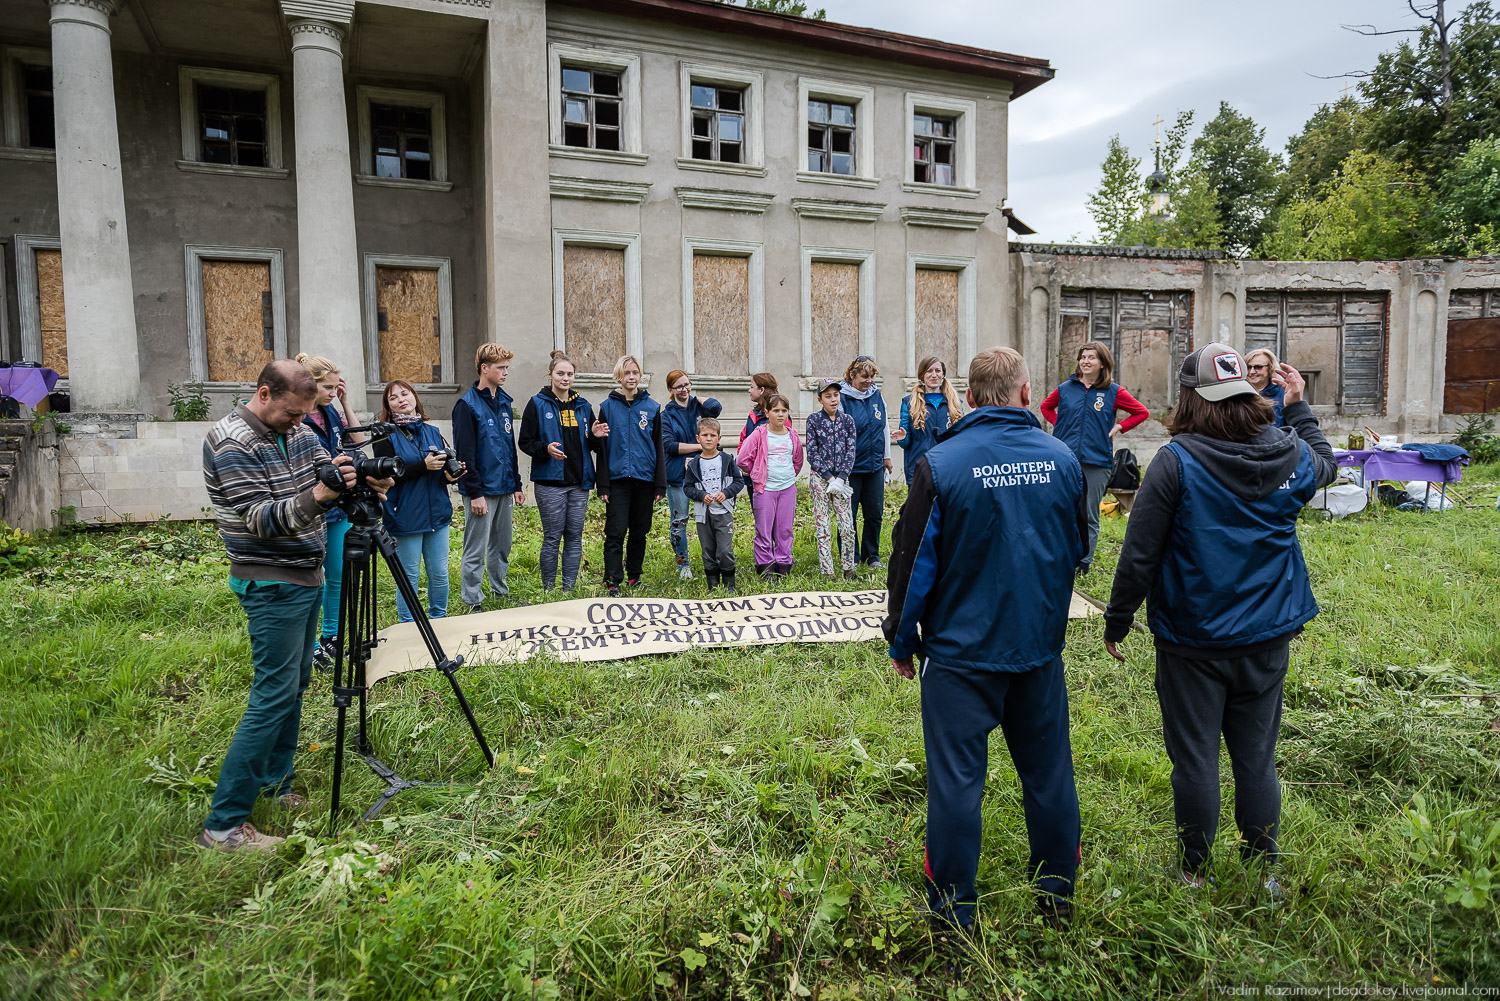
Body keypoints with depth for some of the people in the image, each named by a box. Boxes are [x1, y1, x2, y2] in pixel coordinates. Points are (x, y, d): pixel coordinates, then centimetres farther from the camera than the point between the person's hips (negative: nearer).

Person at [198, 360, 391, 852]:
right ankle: (223, 824, -2)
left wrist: (362, 481, -17)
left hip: (305, 576, 9)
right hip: (272, 585, -9)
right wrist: (316, 497, -38)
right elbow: (261, 520, -23)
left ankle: (275, 785, 29)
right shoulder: (230, 442, -17)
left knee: (294, 685, 15)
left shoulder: (297, 431, 8)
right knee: (274, 694, -9)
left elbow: (329, 470, 5)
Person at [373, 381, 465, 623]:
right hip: (406, 518, -4)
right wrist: (424, 466, -21)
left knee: (440, 573, 9)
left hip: (437, 514, 5)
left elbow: (445, 467, 18)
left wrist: (451, 476, -5)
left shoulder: (433, 432, 11)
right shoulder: (386, 437, -4)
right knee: (409, 576, 3)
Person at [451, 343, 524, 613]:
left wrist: (516, 485, 15)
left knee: (502, 545, 16)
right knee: (476, 550, 0)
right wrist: (475, 493, -17)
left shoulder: (504, 402, 12)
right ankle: (473, 603, 10)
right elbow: (465, 453, -14)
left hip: (505, 489, 7)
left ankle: (501, 591, 29)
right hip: (482, 491, -7)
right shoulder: (467, 405, -10)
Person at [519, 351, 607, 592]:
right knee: (552, 538, 0)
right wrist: (546, 448, -21)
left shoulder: (583, 406, 12)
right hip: (550, 482, -4)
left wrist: (595, 436, -5)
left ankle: (569, 589, 16)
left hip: (579, 482, 4)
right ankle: (548, 590, 11)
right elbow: (525, 442, -3)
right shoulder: (537, 404, 0)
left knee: (574, 537, 7)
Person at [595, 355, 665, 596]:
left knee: (640, 531, 10)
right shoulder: (608, 407, 3)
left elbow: (659, 447, 7)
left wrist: (660, 484, 2)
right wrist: (602, 485, -5)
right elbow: (601, 448, 2)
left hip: (644, 478, 2)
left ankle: (634, 576, 24)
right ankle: (613, 583, -4)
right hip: (618, 479, -2)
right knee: (615, 533, -6)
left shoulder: (652, 407, 6)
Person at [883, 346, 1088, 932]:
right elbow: (1078, 549, 12)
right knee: (1048, 772, 18)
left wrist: (901, 642, 1)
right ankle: (1057, 895, 34)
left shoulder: (940, 464, -14)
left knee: (956, 779, 6)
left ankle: (954, 910, 19)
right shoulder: (1062, 458, -1)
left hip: (961, 649, -4)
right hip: (1041, 645, 4)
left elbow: (913, 562, -10)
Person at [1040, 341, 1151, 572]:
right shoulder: (1066, 388, 4)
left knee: (1090, 516, 7)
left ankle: (1085, 563, 19)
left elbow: (1142, 412, 9)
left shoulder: (1113, 392, 0)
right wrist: (1058, 424, 7)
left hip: (1097, 462, -1)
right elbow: (1046, 407, 21)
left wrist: (1118, 428, 0)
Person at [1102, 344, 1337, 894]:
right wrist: (1300, 407, 30)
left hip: (1192, 640, -4)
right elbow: (1326, 466, 25)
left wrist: (1116, 621, -4)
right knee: (1257, 758, 16)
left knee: (1194, 759, 9)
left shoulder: (1176, 461, -17)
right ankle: (1263, 873, 30)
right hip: (1267, 639, 5)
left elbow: (1139, 554, -16)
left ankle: (1194, 871, 25)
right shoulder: (1291, 453, -2)